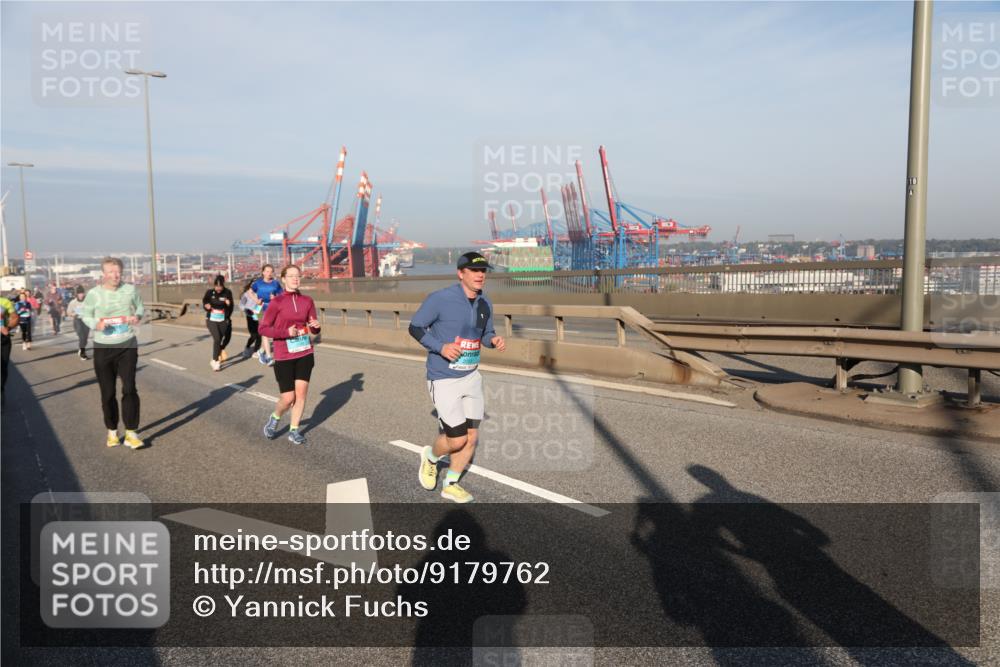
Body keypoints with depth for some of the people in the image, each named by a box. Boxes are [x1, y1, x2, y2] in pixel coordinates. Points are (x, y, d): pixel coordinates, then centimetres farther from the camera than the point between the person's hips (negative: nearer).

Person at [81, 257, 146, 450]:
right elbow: (86, 315, 4)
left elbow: (140, 307, 12)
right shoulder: (94, 294, -5)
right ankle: (112, 431, 25)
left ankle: (131, 433, -1)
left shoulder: (130, 289, -1)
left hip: (127, 346, 0)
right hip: (103, 348, 0)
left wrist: (137, 316, -10)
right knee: (108, 393, 8)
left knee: (129, 389, -8)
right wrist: (96, 324, -17)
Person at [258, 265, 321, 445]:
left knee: (301, 393, 3)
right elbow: (263, 328, -8)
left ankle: (294, 431, 19)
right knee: (288, 398, -1)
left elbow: (314, 330, 9)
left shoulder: (307, 301, 3)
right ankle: (274, 418, 31)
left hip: (305, 353, 4)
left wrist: (316, 326, -14)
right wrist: (285, 332, -21)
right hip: (284, 356, -3)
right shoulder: (277, 302, -9)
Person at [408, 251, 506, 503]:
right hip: (443, 380, -6)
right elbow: (415, 327, -8)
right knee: (457, 439, -7)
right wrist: (441, 347, -22)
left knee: (471, 437, 9)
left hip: (471, 377, 7)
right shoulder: (439, 299, -16)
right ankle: (431, 457, 28)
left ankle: (450, 485, 30)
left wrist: (494, 340, -8)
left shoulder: (485, 304, 3)